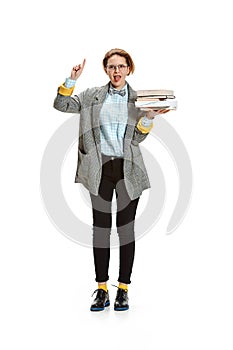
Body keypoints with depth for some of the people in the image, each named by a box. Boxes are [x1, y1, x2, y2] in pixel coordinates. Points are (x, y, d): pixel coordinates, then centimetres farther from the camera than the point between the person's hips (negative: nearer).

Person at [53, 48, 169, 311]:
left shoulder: (139, 99, 6)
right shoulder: (92, 96, 9)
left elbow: (137, 138, 2)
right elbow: (61, 105, 8)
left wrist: (149, 117, -14)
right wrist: (71, 80, -3)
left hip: (128, 169, -1)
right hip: (100, 169, 1)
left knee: (126, 229, 4)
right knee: (100, 228, 3)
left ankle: (123, 289, 14)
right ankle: (101, 290, 12)